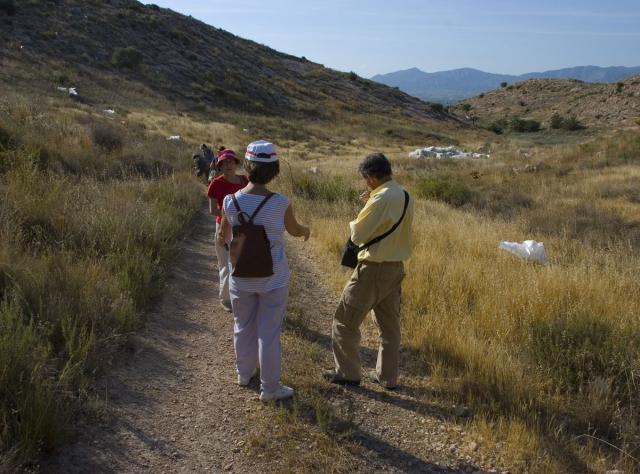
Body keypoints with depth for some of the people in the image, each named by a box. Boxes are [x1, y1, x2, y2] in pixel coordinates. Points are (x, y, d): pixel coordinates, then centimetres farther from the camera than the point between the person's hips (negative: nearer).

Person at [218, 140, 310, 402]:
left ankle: (244, 373, 42)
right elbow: (295, 230, 4)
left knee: (243, 327, 22)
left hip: (241, 277, 3)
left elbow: (223, 234, 9)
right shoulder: (280, 203, -17)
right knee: (269, 332, 9)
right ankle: (269, 387, 21)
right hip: (273, 279, -3)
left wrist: (221, 237, 35)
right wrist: (306, 230, 29)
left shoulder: (230, 201, -10)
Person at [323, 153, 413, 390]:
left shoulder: (381, 199, -22)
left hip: (374, 269, -8)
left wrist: (354, 223, 3)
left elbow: (358, 235, -18)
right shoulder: (405, 197, 5)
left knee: (345, 321, 6)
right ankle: (387, 376, 25)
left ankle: (348, 373, 15)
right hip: (396, 268, 9)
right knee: (389, 324, 17)